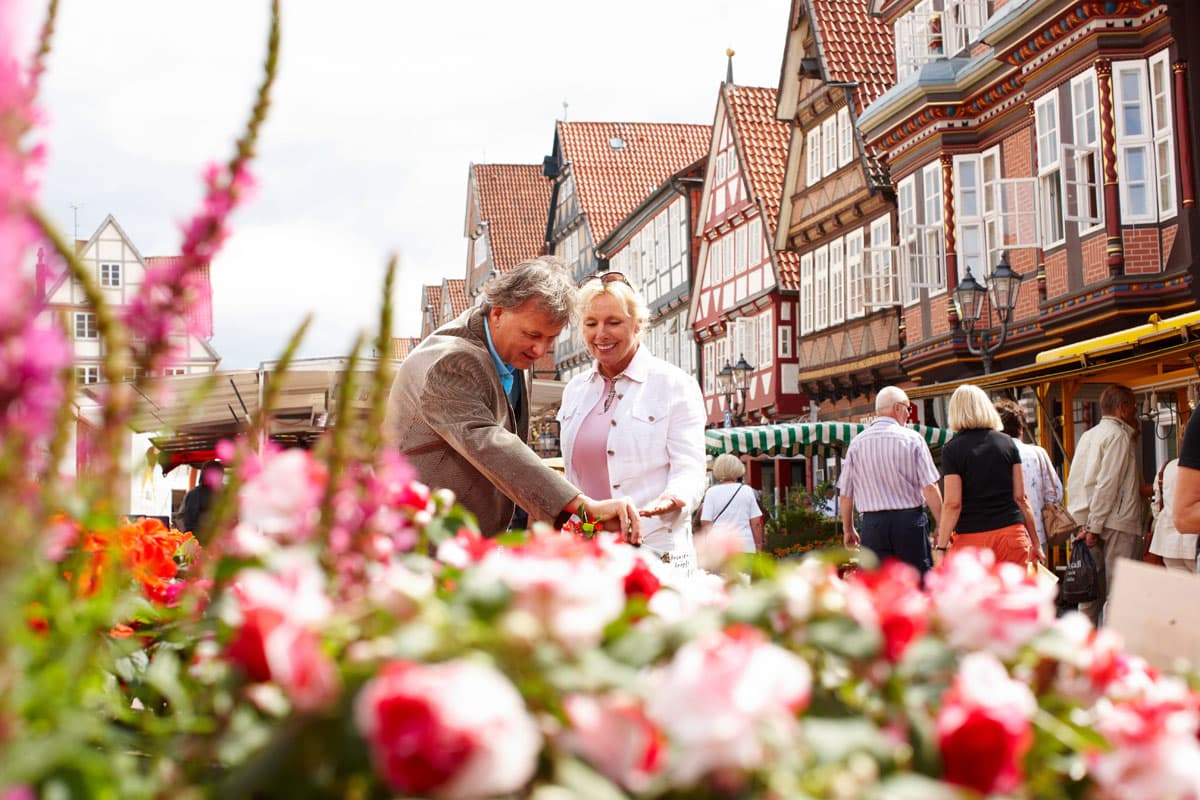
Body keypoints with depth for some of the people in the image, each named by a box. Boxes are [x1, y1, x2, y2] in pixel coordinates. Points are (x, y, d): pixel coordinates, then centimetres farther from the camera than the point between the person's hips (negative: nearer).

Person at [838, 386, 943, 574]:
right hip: (910, 521, -2)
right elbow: (930, 488, -7)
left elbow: (846, 494, 7)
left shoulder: (856, 443, 4)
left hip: (873, 524, 2)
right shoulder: (912, 439, -3)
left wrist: (848, 529, 19)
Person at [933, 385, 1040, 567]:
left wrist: (941, 547, -4)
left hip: (971, 537, -3)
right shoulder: (1008, 443, 7)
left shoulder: (952, 449, -3)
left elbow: (952, 504, -8)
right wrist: (1035, 542, 12)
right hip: (1011, 533, 3)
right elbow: (1020, 497, 5)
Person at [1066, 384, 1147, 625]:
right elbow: (1107, 484, -16)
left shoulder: (1087, 435, 17)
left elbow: (1074, 483, 16)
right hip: (1116, 523, -8)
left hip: (1086, 522, 8)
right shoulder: (1119, 436, -8)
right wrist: (1095, 526, -16)